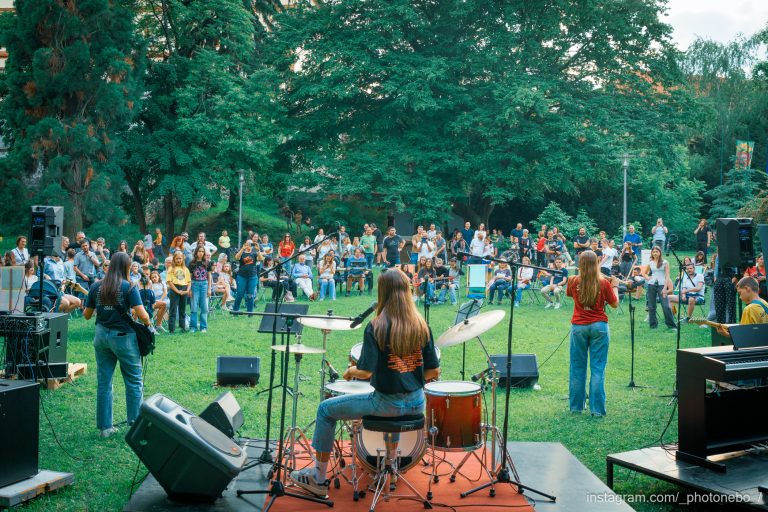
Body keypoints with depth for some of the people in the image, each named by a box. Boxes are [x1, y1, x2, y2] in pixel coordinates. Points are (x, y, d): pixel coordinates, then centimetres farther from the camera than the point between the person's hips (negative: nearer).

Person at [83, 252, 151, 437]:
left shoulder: (96, 287, 2)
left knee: (103, 382, 10)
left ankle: (104, 427, 16)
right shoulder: (129, 288, -11)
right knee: (134, 381, 8)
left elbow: (86, 315, 8)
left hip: (101, 335, 5)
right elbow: (142, 315, -17)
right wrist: (147, 324, 3)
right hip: (123, 337, -4)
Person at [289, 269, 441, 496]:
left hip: (388, 403, -5)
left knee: (326, 409, 12)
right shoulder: (422, 326, -1)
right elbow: (434, 371, 1)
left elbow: (366, 372, -19)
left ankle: (319, 478, 18)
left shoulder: (376, 327, -15)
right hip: (416, 404, 6)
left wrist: (350, 371, 2)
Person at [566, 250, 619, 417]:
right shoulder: (604, 283, -7)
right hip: (599, 327, -1)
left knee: (577, 368, 10)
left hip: (578, 327, 1)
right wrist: (614, 286, 16)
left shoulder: (573, 282, -4)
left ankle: (576, 406, 17)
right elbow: (614, 304, 4)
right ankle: (597, 409, 1)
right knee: (598, 369, 2)